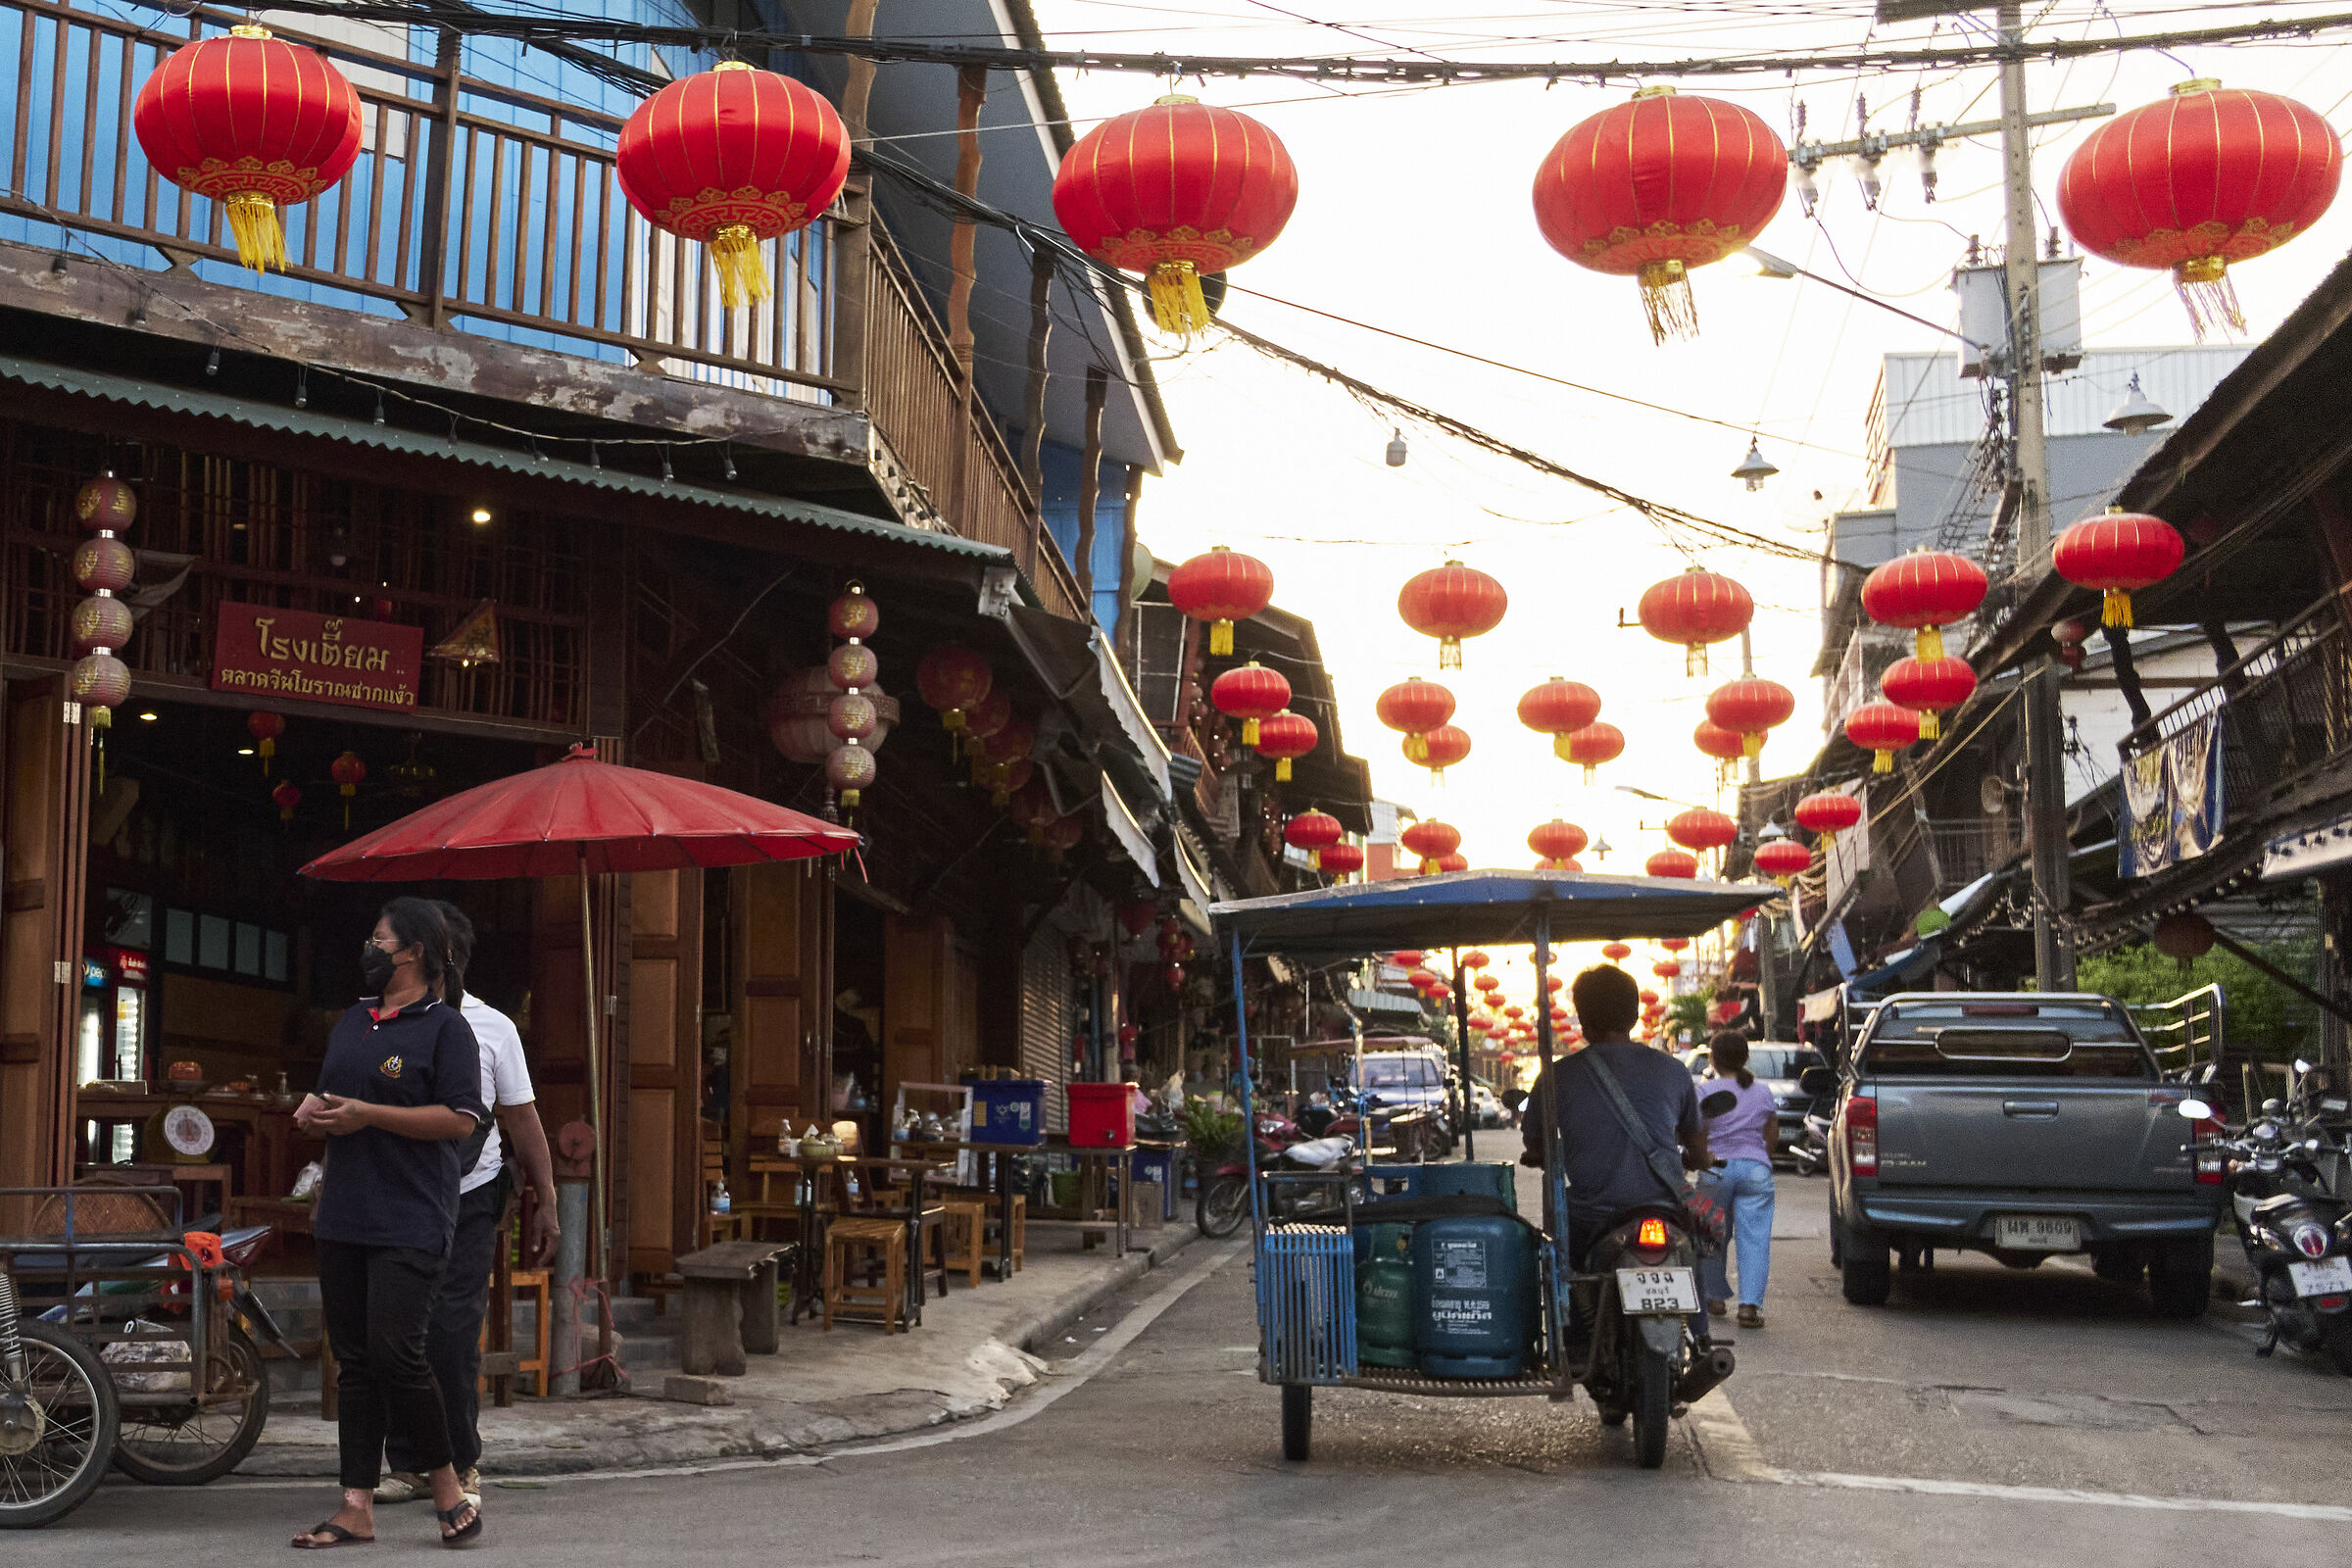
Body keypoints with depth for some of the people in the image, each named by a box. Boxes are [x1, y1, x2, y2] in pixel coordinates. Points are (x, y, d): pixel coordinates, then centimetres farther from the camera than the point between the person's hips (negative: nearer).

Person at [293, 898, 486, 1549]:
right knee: (354, 1362, 8)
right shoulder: (352, 1021, 18)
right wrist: (314, 1111, 6)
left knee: (394, 1353, -14)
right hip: (343, 1220, 8)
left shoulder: (444, 1027, -6)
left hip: (411, 1222, -8)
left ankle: (446, 1483, 4)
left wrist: (365, 1114, -17)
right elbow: (326, 1094, 31)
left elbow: (462, 1119, -15)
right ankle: (357, 1508, 12)